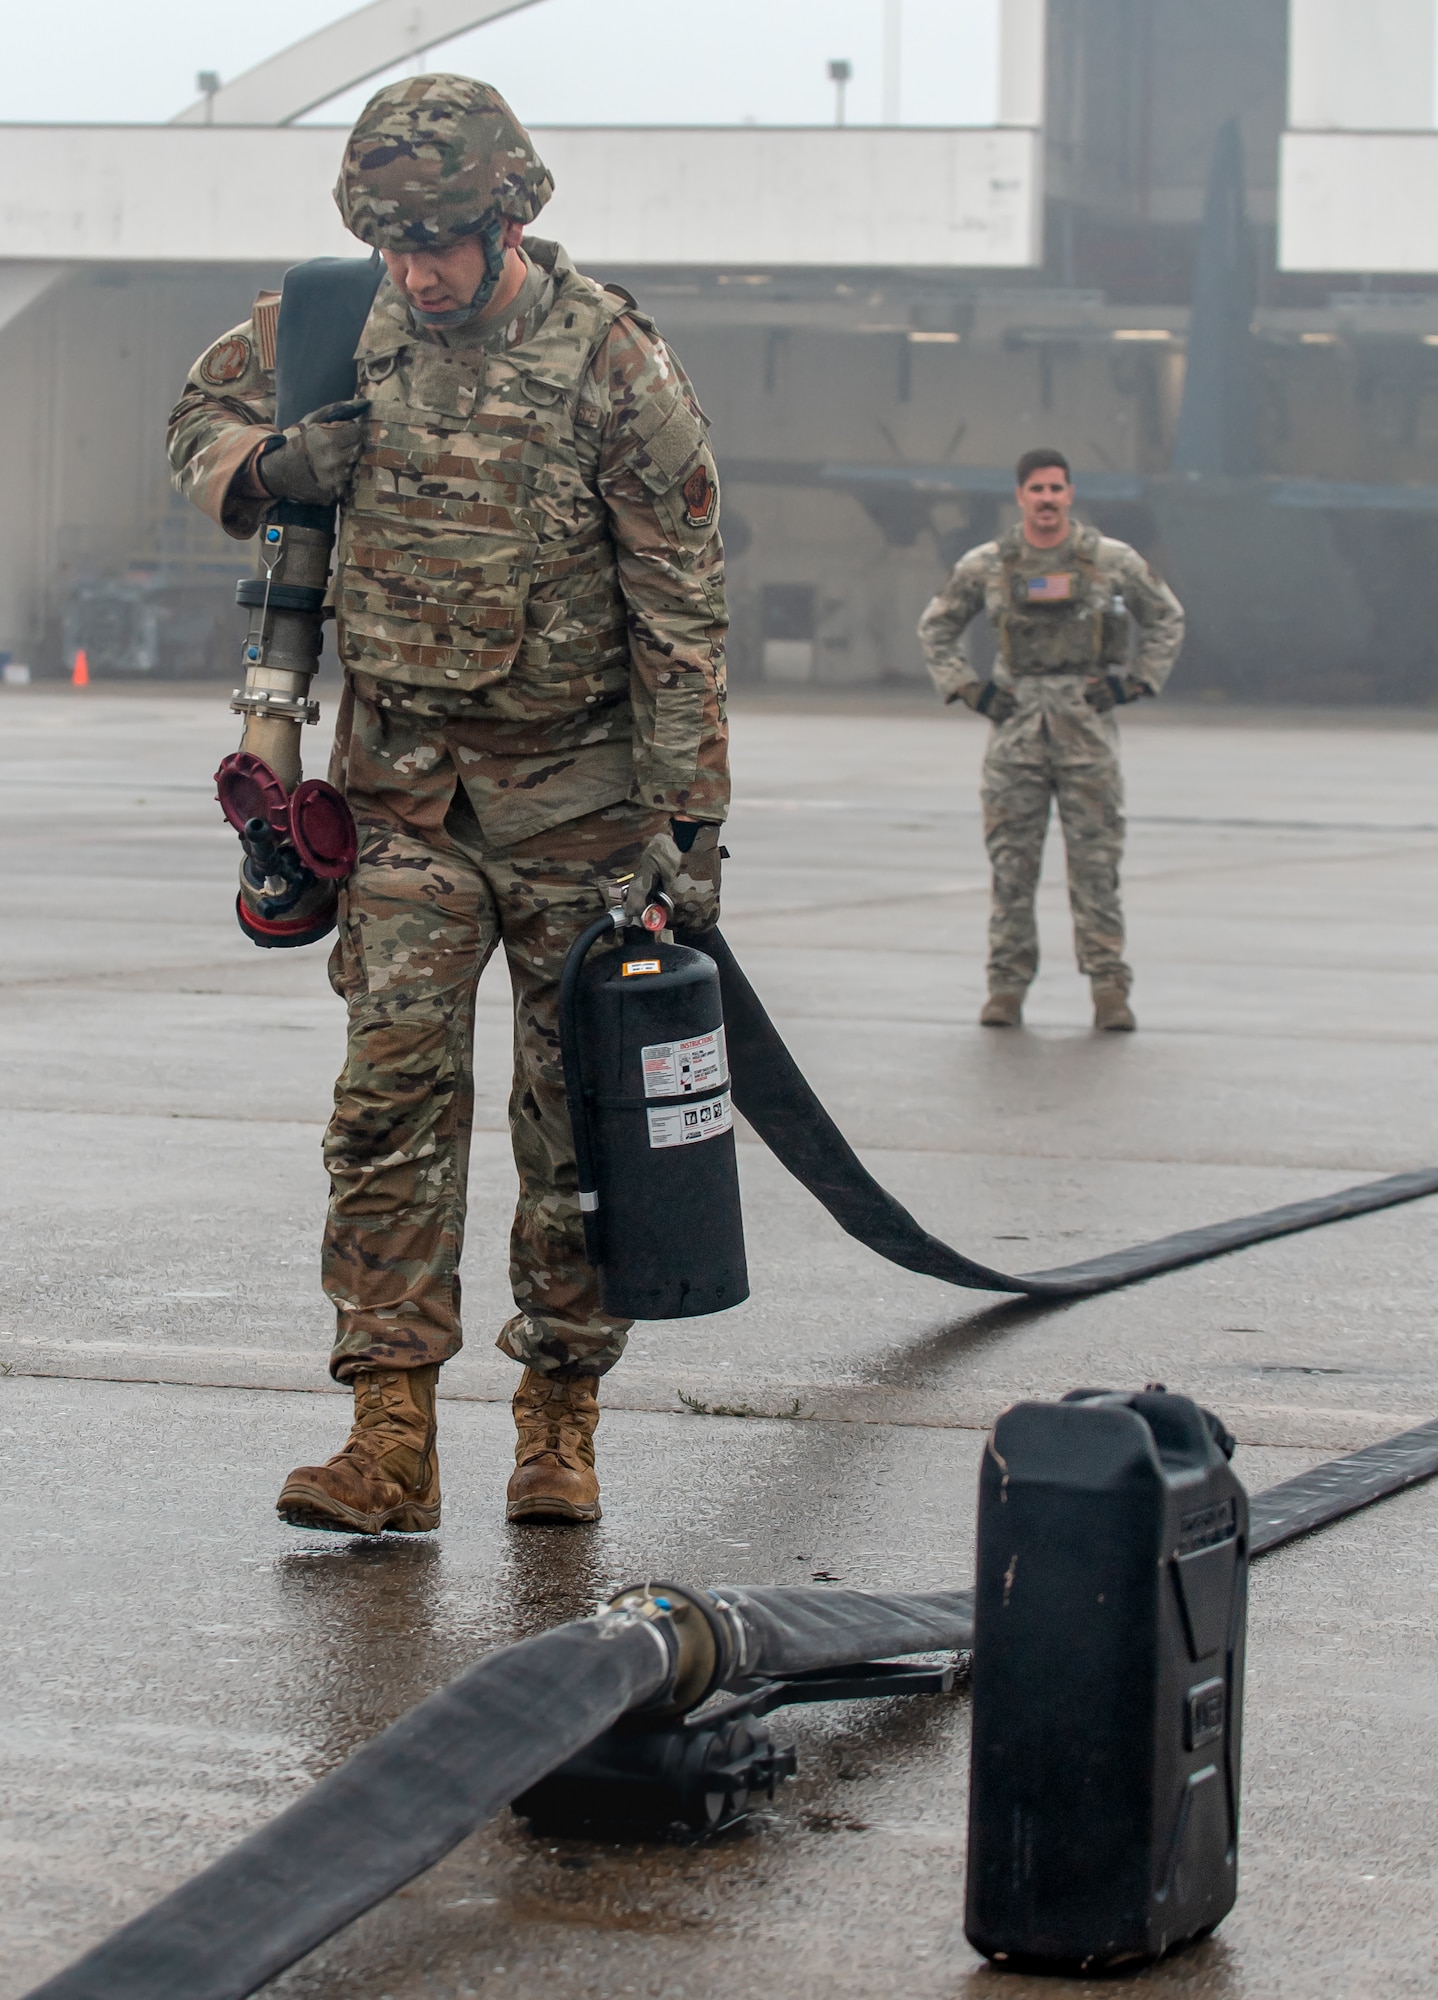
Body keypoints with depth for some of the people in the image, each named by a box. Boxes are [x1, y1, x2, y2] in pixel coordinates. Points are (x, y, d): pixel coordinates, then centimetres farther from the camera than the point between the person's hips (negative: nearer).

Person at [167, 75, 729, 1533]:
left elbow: (680, 612, -9)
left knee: (577, 1112, 4)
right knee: (395, 1091, -7)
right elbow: (202, 413, 19)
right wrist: (266, 466, -6)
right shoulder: (342, 325, 1)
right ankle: (391, 1438, -9)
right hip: (404, 784, 2)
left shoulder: (615, 366, -10)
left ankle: (561, 1414, 16)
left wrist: (693, 821, -12)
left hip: (576, 795, -2)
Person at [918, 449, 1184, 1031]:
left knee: (1096, 859, -2)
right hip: (1015, 722, 1)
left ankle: (1109, 988, 1)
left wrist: (1135, 681, 4)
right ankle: (1007, 986, 6)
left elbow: (1166, 619, 14)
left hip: (1087, 723, -1)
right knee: (1011, 858, 1)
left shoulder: (1113, 561, 2)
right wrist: (967, 687, 5)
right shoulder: (984, 566, 4)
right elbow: (936, 629, 16)